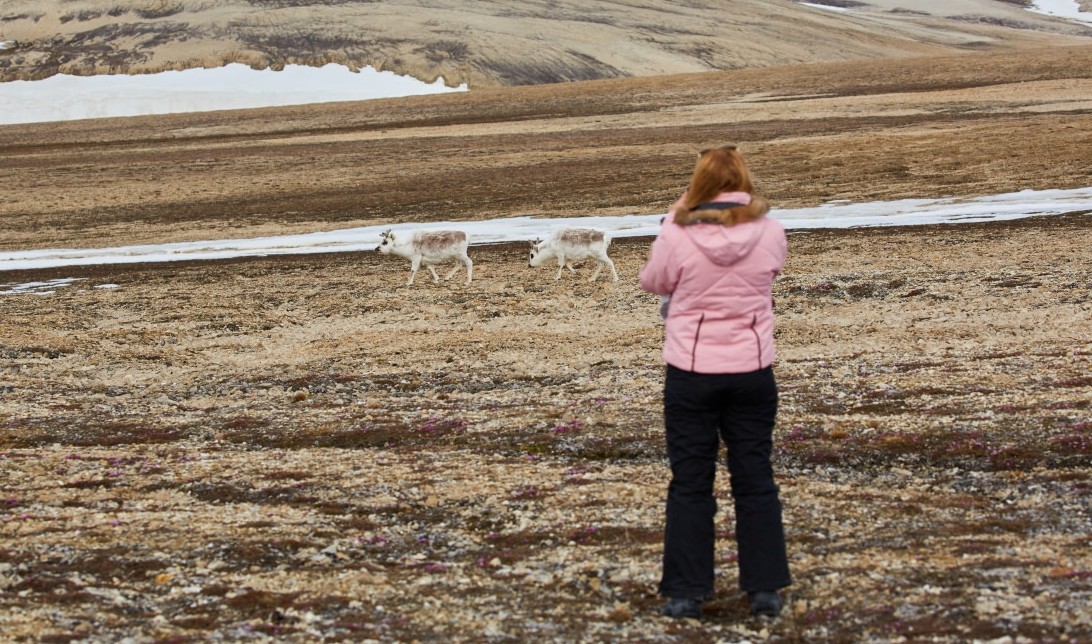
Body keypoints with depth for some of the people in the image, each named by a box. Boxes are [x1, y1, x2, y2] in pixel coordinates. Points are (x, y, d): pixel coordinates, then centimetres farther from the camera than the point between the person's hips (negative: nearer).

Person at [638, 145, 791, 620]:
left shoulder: (678, 236, -14)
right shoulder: (770, 234, -7)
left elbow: (652, 282, 4)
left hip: (691, 374, -2)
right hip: (752, 373, 2)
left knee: (690, 483, 8)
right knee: (755, 480, 11)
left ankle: (685, 592, 10)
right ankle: (765, 589, 14)